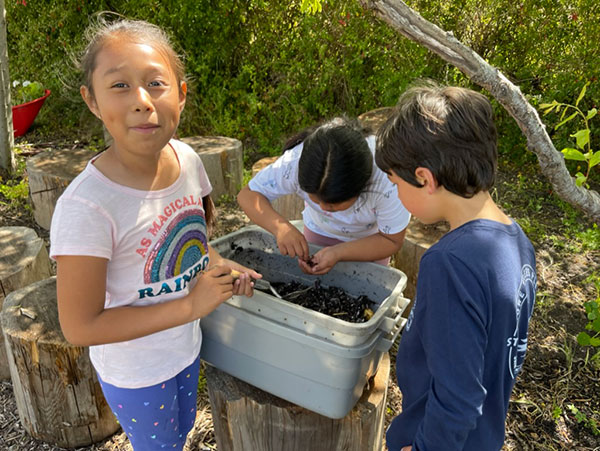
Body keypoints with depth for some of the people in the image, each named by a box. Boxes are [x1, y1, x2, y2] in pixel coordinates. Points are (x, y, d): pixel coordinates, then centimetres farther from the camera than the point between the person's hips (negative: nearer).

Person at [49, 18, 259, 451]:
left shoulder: (186, 158, -14)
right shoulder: (86, 207, -33)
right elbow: (80, 327, -26)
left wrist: (215, 263, -13)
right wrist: (191, 305, -28)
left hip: (186, 345, 6)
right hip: (135, 372, -5)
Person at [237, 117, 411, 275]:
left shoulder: (386, 180, -41)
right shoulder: (296, 162, -37)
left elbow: (392, 241, -28)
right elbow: (248, 195, -25)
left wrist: (338, 253, -43)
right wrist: (280, 226, -45)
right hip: (318, 232, 2)